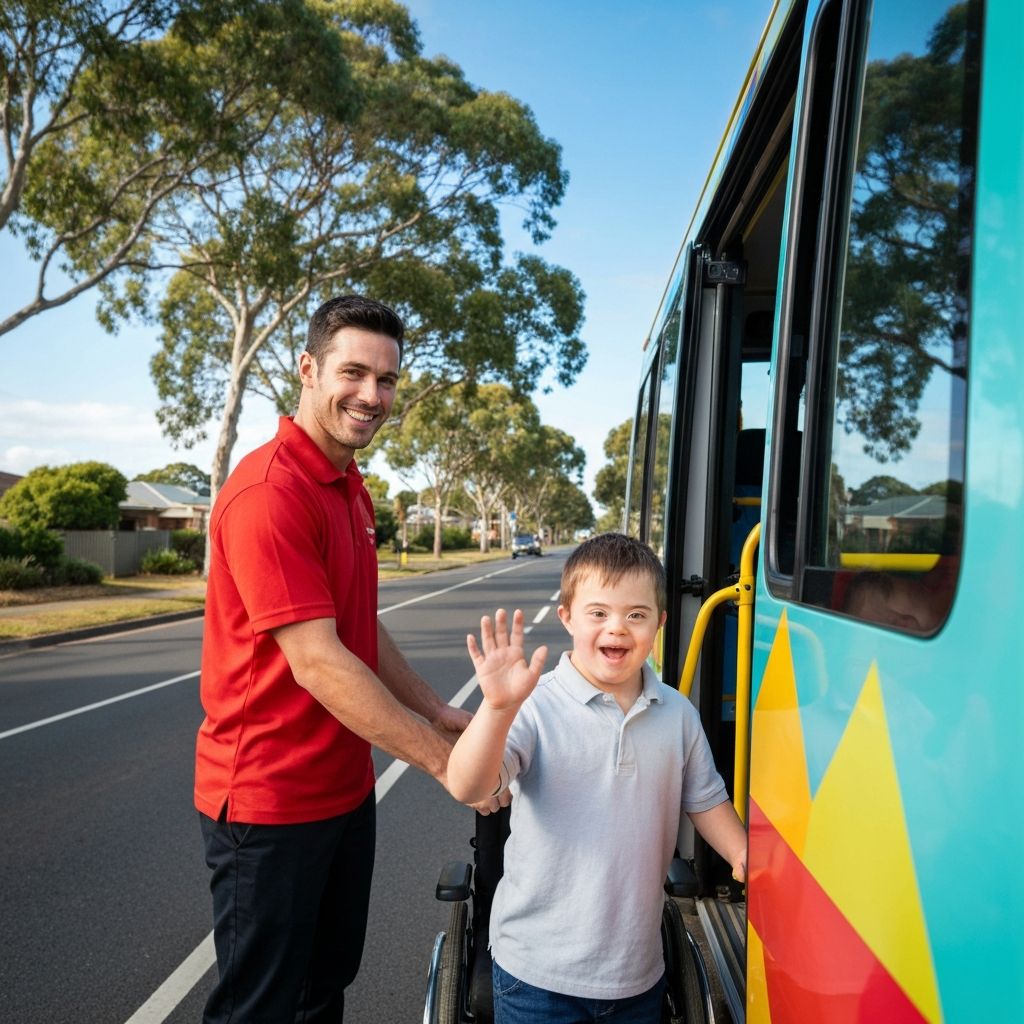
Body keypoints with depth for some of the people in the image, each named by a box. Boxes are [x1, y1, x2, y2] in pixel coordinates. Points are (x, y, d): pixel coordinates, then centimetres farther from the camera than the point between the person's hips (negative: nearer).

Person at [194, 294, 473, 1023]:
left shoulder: (350, 488, 8)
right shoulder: (269, 491, -22)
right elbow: (316, 662, -27)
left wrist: (439, 713, 7)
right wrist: (443, 760, -23)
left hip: (344, 789, 9)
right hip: (269, 802, -9)